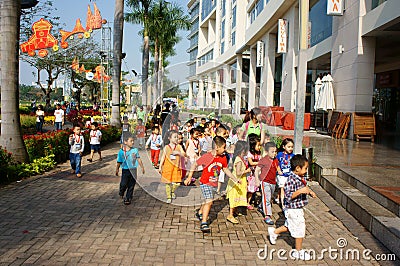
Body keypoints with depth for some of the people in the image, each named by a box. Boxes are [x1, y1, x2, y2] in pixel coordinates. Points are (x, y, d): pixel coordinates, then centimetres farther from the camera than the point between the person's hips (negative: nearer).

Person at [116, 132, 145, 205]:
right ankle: (121, 194, 27)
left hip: (133, 170, 2)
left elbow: (138, 159, 9)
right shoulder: (121, 151, -7)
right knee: (123, 184, -5)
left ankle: (128, 198, 19)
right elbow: (119, 162, 1)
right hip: (125, 170, -2)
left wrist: (142, 167, 10)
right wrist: (117, 169, 4)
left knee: (131, 185, 6)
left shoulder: (135, 150, 0)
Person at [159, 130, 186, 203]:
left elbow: (183, 154, -5)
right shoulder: (166, 147, 0)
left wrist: (178, 153, -24)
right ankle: (169, 197, 17)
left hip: (176, 167, 1)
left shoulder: (179, 146, 3)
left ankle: (172, 192, 31)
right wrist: (160, 167, -1)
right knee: (168, 183, 3)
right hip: (168, 167, -1)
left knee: (177, 183, 0)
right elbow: (163, 157, 2)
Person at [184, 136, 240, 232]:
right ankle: (204, 223, -11)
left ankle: (200, 213, 50)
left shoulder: (223, 158, -5)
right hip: (205, 183, -7)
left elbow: (225, 169, 11)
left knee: (208, 201, 22)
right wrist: (189, 177, -6)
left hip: (214, 184, 7)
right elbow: (195, 164, -9)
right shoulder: (207, 157, -22)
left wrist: (235, 179, 9)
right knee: (209, 201, -18)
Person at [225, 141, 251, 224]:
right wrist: (247, 171, -19)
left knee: (236, 198, 21)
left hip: (240, 182, 10)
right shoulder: (239, 160, -25)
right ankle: (230, 216, 5)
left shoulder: (241, 158, 6)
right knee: (234, 198, -2)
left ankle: (233, 212, 35)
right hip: (237, 182, -10)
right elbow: (238, 173, -28)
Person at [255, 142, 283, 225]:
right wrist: (257, 180, -15)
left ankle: (261, 207, 45)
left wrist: (279, 171, 1)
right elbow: (257, 170, -11)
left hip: (273, 182, 8)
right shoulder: (263, 160, -15)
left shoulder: (275, 160, 6)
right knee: (266, 198, -11)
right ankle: (267, 216, -11)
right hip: (265, 182, -7)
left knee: (269, 197, 21)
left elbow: (277, 168, 23)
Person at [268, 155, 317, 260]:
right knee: (299, 229, 4)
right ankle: (298, 251, 23)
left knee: (290, 226, 26)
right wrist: (300, 191, -36)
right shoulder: (291, 180, -27)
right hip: (293, 209, -9)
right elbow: (288, 196, -30)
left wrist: (310, 191, 7)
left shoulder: (300, 178, 4)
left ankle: (274, 232, 46)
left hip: (297, 209, 9)